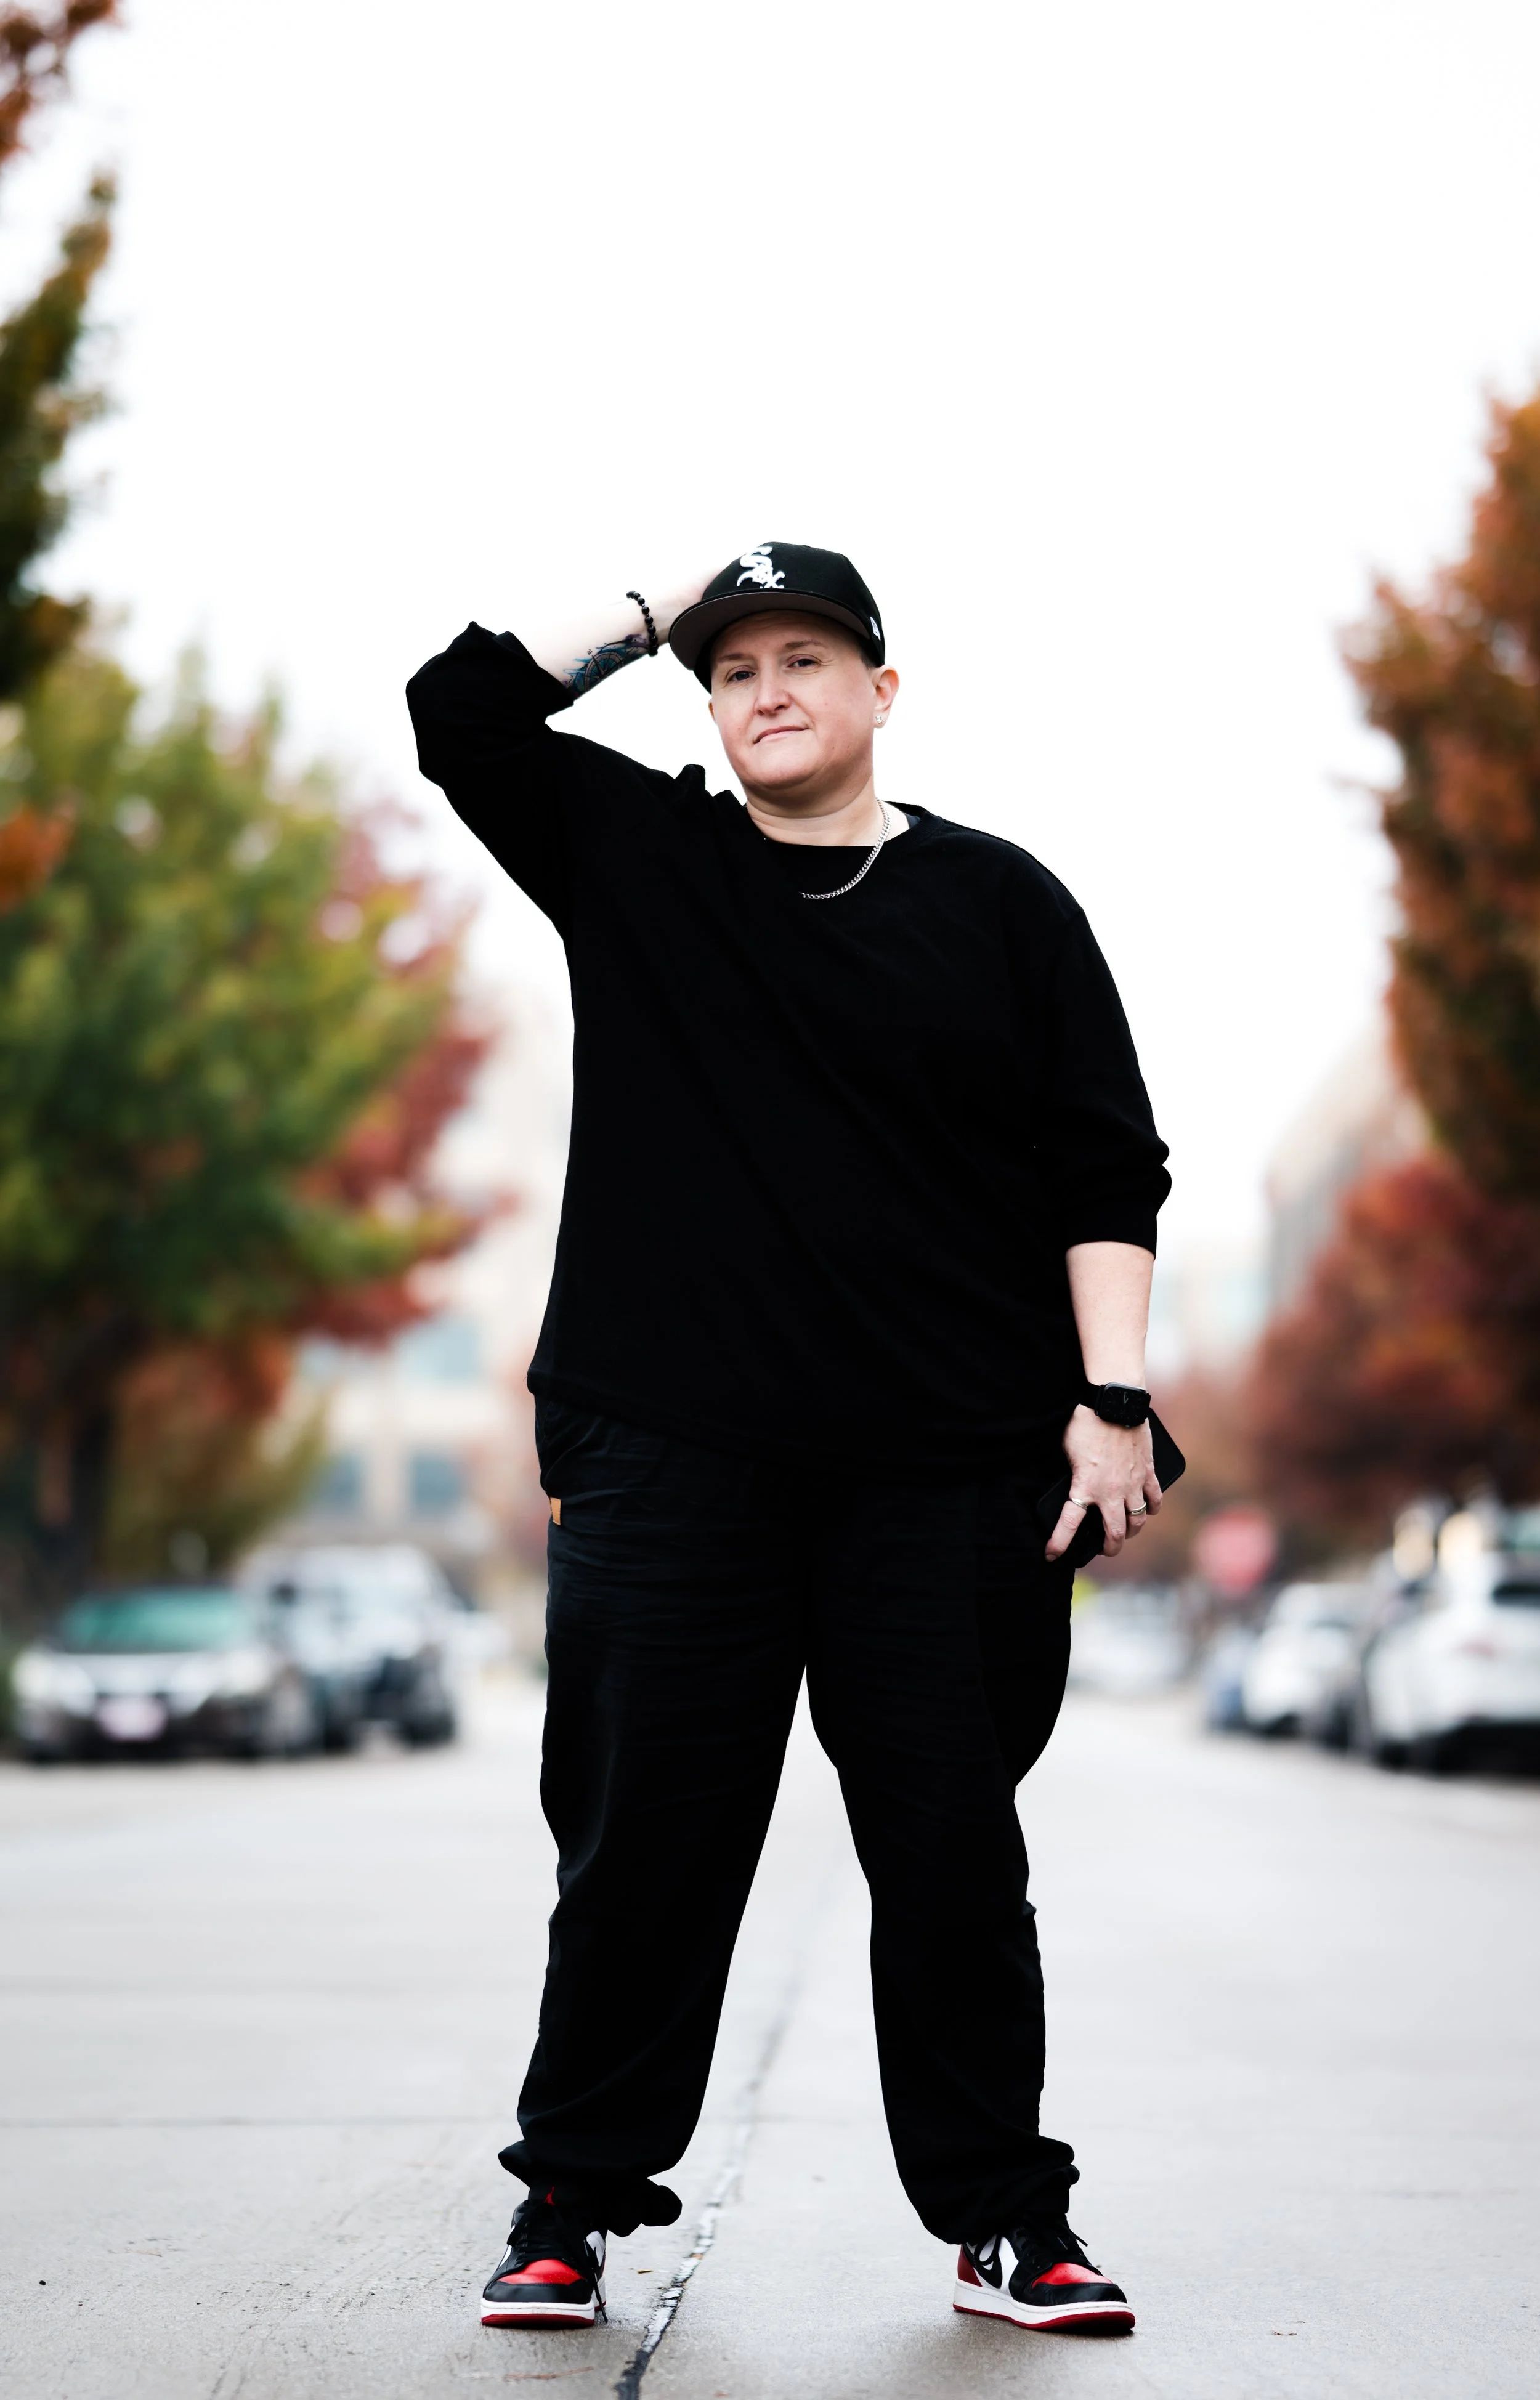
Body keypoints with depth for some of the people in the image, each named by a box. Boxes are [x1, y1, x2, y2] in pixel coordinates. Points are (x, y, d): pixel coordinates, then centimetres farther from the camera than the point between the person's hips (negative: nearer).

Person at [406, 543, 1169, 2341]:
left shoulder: (999, 901, 6)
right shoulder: (632, 856, 10)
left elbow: (1106, 1169, 4)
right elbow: (460, 705, 4)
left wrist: (1113, 1398, -4)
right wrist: (655, 614, 7)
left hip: (947, 1477, 0)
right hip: (672, 1461, 1)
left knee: (951, 1850, 5)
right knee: (643, 1842, 4)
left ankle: (1001, 2220, 16)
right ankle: (572, 2207, 16)